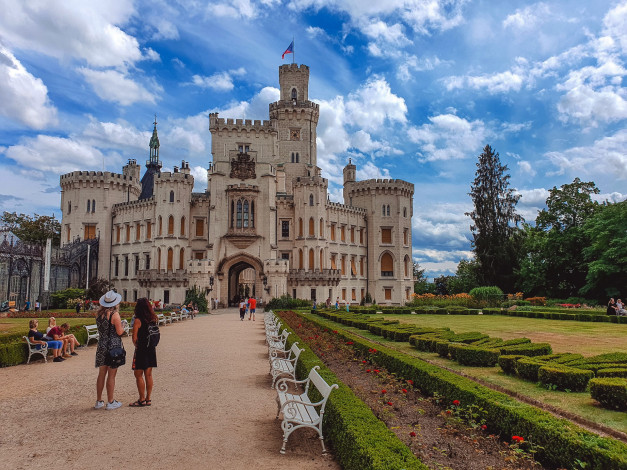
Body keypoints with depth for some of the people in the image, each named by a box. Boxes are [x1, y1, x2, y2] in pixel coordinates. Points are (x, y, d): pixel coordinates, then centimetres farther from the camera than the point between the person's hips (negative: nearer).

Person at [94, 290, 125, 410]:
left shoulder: (98, 313, 5)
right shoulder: (115, 314, -16)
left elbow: (100, 328, 16)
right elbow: (119, 332, -14)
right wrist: (123, 327, 5)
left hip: (101, 345, 6)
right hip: (113, 345, -6)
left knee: (101, 374, 14)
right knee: (111, 375, 2)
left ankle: (99, 401, 22)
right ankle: (110, 402, 10)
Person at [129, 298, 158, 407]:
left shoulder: (138, 321, -14)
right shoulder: (153, 319, 3)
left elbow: (134, 338, -12)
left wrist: (136, 345, 5)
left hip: (141, 349, -6)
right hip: (152, 349, 6)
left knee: (139, 375, 5)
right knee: (148, 375, 12)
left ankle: (142, 400, 8)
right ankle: (148, 399, 18)